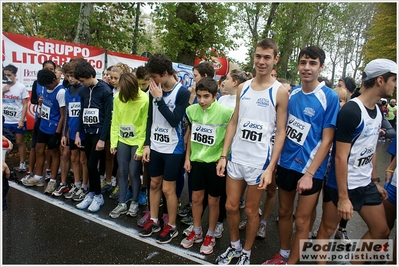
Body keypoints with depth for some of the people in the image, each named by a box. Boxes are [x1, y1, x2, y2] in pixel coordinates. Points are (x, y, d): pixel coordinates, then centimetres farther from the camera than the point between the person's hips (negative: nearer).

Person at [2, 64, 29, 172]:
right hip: (5, 121, 2)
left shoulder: (21, 87, -5)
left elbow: (25, 105, -5)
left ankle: (22, 163, 19)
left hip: (18, 121, -2)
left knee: (20, 142, 9)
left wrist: (22, 120, -10)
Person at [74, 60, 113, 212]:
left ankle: (98, 196, 12)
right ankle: (91, 194, 25)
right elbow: (82, 113, 13)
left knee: (92, 165, -6)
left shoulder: (105, 90, -12)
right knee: (90, 165, 10)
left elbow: (107, 116, -13)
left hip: (99, 133, -6)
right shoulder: (84, 91, 8)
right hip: (87, 133, 6)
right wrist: (78, 134, 9)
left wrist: (102, 139, -15)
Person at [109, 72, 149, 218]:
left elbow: (145, 126, -14)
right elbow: (115, 122, 2)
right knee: (122, 172, 10)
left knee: (134, 173, 5)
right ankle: (122, 203, 24)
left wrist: (141, 148, -12)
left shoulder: (144, 100, -18)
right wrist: (113, 142, 1)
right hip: (122, 140, 4)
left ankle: (135, 203, 25)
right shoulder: (118, 97, -4)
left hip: (137, 142, -4)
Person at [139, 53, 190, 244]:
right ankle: (153, 221, 33)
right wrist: (147, 144, 6)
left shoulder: (182, 92, -13)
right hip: (155, 146, 5)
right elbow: (150, 119, 9)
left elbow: (175, 121, -20)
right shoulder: (154, 90, 2)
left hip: (173, 148, -5)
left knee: (168, 188, 3)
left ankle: (171, 227, 22)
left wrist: (159, 99, -20)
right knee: (154, 184, 15)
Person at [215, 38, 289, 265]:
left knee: (251, 210, 11)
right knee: (231, 206, 14)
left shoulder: (280, 92, -7)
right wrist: (223, 155, 3)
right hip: (236, 157, 4)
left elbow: (281, 132, -8)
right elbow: (234, 123, 8)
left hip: (259, 161, -4)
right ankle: (234, 246, 38)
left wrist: (270, 167, -14)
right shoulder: (243, 88, 6)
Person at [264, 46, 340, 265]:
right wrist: (276, 157, 7)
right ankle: (283, 254, 39)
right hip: (285, 163, 5)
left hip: (309, 168, -5)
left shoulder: (329, 97, -12)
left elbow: (326, 139, -13)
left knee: (302, 220, 8)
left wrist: (309, 173, -16)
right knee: (284, 212, 18)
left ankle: (292, 262, 29)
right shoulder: (292, 93, 2)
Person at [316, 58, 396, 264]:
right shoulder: (351, 111, -21)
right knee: (327, 229, 8)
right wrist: (343, 198, -20)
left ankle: (355, 262, 34)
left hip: (365, 184, 9)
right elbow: (340, 157, -22)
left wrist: (375, 181, 17)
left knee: (381, 230, 17)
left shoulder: (377, 111, 6)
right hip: (341, 185, -9)